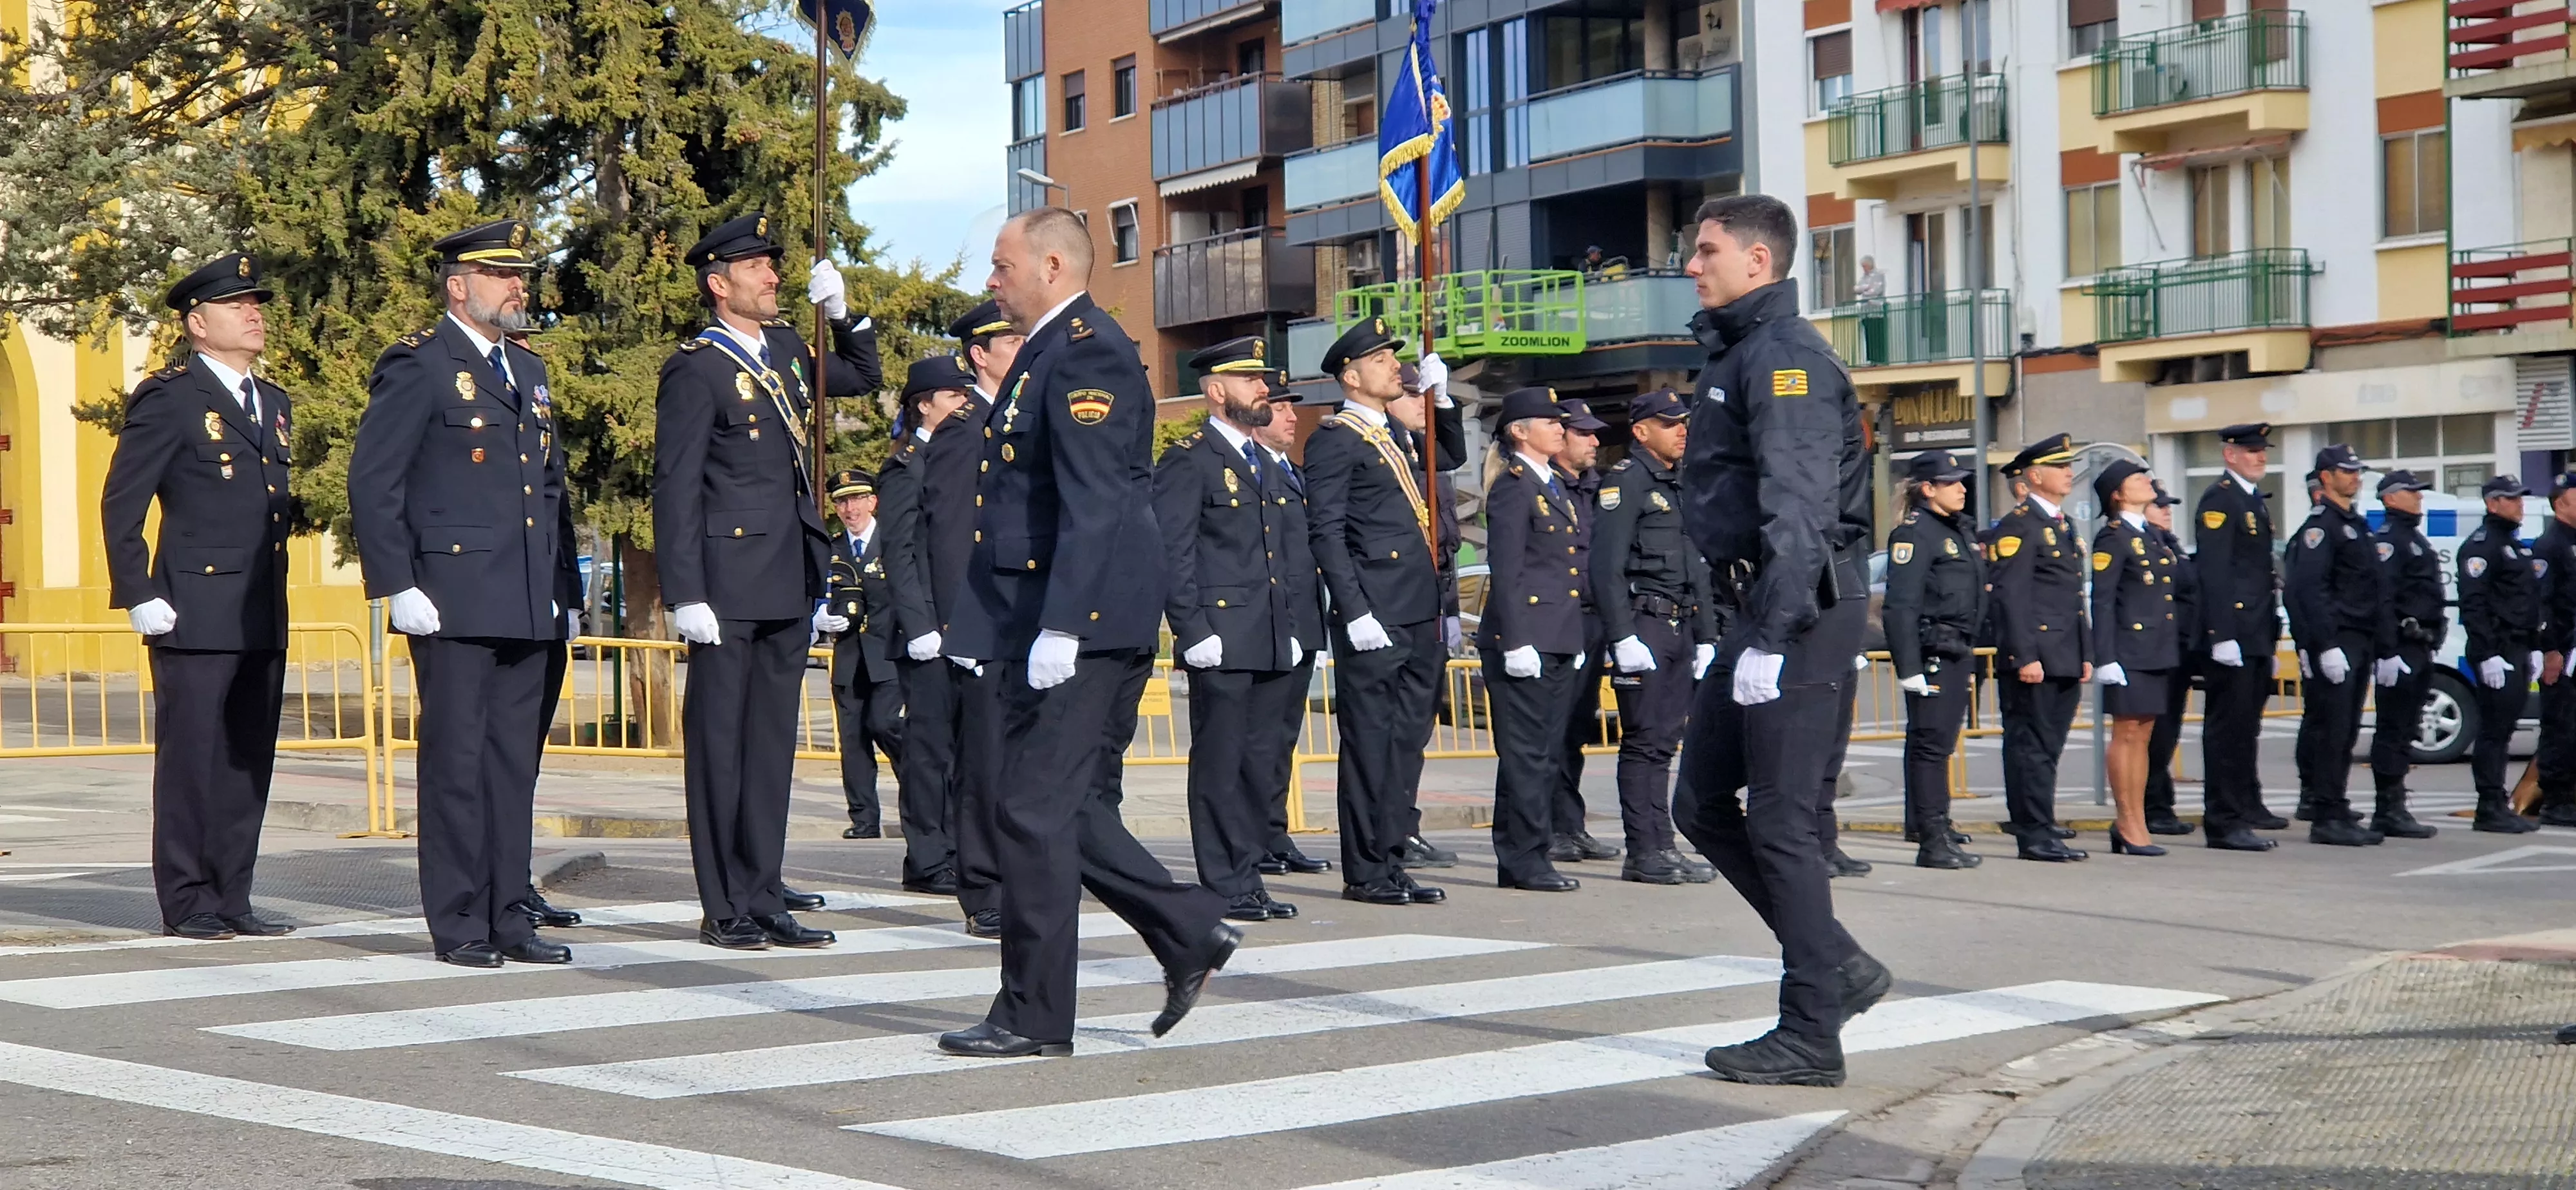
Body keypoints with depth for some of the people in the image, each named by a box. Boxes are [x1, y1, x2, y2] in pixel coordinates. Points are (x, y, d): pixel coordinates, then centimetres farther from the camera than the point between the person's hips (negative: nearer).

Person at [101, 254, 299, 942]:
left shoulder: (274, 404, 18)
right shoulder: (168, 399, -5)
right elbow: (120, 505, -7)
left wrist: (275, 587, 16)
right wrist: (140, 596, -11)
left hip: (264, 619, 7)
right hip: (196, 614, -7)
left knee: (250, 760, 8)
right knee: (191, 759, -2)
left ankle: (232, 898, 14)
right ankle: (186, 903, 5)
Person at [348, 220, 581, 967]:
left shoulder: (528, 372, 19)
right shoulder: (417, 367, -4)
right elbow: (372, 484, -8)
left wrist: (567, 589, 18)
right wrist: (398, 587, -14)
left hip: (529, 607, 7)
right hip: (454, 602, -7)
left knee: (515, 760, 8)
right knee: (456, 758, -3)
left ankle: (507, 916, 13)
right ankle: (458, 925, 2)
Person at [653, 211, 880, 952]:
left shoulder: (786, 350, 15)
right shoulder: (695, 369, -7)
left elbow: (863, 378, 33)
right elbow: (675, 489, -11)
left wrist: (841, 310, 15)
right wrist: (685, 596, -17)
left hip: (789, 584, 7)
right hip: (728, 585, -7)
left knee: (773, 743, 9)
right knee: (719, 744, -1)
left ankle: (764, 898, 15)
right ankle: (724, 911, 4)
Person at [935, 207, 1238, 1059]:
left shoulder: (1086, 353, -13)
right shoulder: (1047, 352, 19)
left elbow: (1095, 505, -22)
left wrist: (1059, 628, -27)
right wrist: (983, 627, 22)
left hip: (1079, 622, -11)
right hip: (1032, 623, 11)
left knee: (1034, 810, -6)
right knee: (1053, 802, 12)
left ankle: (1035, 1018, 2)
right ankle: (1188, 932, 18)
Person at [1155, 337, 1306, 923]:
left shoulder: (1266, 466, 21)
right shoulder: (1187, 462, -5)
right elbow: (1173, 555, -11)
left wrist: (1290, 631, 18)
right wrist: (1194, 631, -16)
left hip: (1272, 645, 8)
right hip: (1222, 642, -8)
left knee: (1258, 764, 9)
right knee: (1220, 764, -4)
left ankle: (1249, 879, 15)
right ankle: (1226, 888, -1)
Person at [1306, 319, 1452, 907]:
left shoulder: (1398, 433, 19)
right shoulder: (1335, 439, -6)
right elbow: (1326, 533, -12)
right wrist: (1356, 613, -19)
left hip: (1419, 618, 8)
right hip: (1375, 620, -8)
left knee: (1406, 741, 11)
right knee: (1369, 743, -3)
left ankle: (1390, 860, 17)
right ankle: (1365, 872, 2)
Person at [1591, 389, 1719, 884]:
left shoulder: (1681, 486, 20)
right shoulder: (1625, 482, -7)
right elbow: (1607, 566, -15)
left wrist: (1705, 635, 18)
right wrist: (1622, 637, -21)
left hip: (1680, 627, 8)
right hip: (1644, 624, -8)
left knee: (1663, 743, 10)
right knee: (1644, 743, -7)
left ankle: (1661, 846, 13)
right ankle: (1645, 853, -5)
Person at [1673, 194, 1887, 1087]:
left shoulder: (1784, 355, -13)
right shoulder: (1735, 352, 20)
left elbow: (1798, 508, -23)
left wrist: (1770, 637, -28)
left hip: (1803, 610, -11)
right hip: (1761, 610, 11)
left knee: (1778, 818, -7)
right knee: (1703, 802, 12)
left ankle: (1811, 1034, -1)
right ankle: (1838, 966, 18)